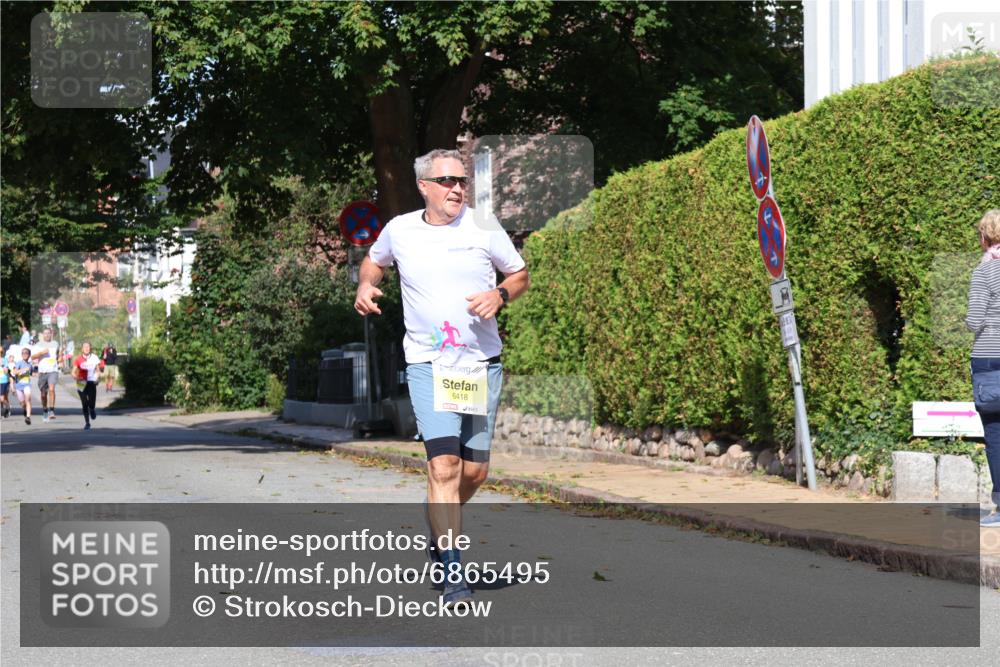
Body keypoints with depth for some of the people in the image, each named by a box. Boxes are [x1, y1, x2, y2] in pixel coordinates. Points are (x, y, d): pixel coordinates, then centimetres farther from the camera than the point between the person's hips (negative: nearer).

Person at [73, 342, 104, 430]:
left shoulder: (94, 358, 2)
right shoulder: (78, 359, 0)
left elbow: (98, 370, 10)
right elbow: (73, 372, -1)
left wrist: (97, 378, -9)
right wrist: (77, 377, -22)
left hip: (91, 383, 0)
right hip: (82, 384, 0)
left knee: (91, 404, -8)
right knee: (85, 404, -3)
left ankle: (92, 409, 30)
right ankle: (87, 423, 11)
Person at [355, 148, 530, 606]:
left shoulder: (483, 227, 1)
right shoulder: (399, 230, 3)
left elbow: (520, 275, 12)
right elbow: (375, 260, 24)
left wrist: (499, 294, -9)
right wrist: (365, 285, 3)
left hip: (482, 363, 2)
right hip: (428, 363, -2)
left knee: (475, 472, 6)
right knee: (444, 465, -17)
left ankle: (438, 522, 39)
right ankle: (453, 576, -17)